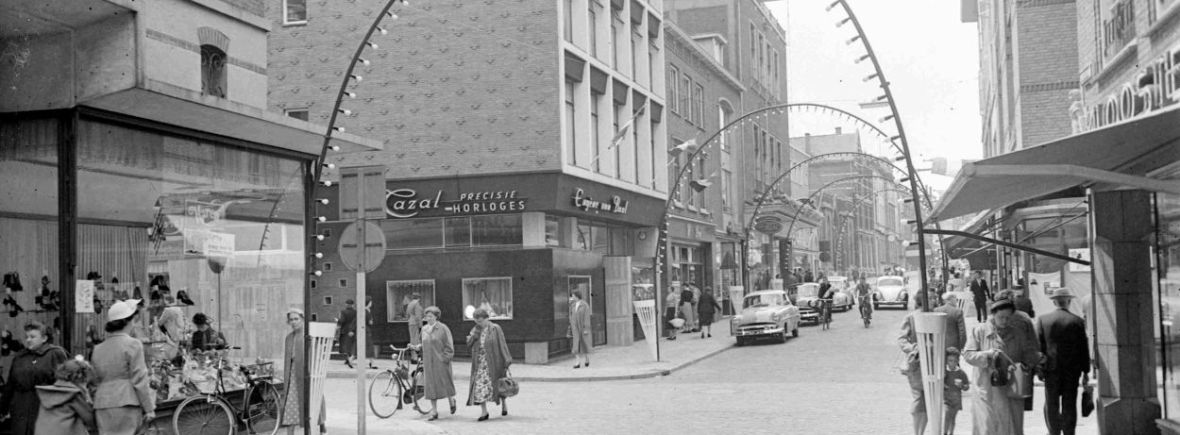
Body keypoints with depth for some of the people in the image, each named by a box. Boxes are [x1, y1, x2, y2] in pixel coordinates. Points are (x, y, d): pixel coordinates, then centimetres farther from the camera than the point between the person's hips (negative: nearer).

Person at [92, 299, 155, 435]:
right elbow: (139, 380, -8)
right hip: (126, 403, -5)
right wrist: (149, 408, -5)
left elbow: (96, 379, 17)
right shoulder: (133, 345, -7)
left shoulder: (98, 349, 12)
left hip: (102, 404, 5)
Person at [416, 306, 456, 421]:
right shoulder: (424, 329, 10)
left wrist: (445, 358, -13)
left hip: (440, 361, -5)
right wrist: (420, 346, 3)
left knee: (444, 383, 2)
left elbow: (449, 345, -7)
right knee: (430, 386, 1)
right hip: (428, 362, 5)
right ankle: (434, 411, 5)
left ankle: (451, 401, 31)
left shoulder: (443, 328, -7)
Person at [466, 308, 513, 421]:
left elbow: (502, 345, -9)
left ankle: (504, 404, 31)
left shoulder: (495, 329, -7)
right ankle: (484, 412, -3)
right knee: (480, 386, -5)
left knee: (498, 385, 6)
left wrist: (507, 361, -15)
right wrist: (476, 332, -13)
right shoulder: (476, 330, 7)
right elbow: (469, 344, -2)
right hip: (480, 364, 4)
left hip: (493, 363, -4)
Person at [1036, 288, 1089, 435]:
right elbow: (1084, 348, 0)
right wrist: (1085, 370, 8)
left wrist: (1039, 368, 3)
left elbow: (1038, 345, -2)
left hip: (1051, 368, 0)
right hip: (1072, 369, 0)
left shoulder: (1043, 320, -3)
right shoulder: (1078, 322, -4)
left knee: (1051, 404, 9)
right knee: (1069, 404, 6)